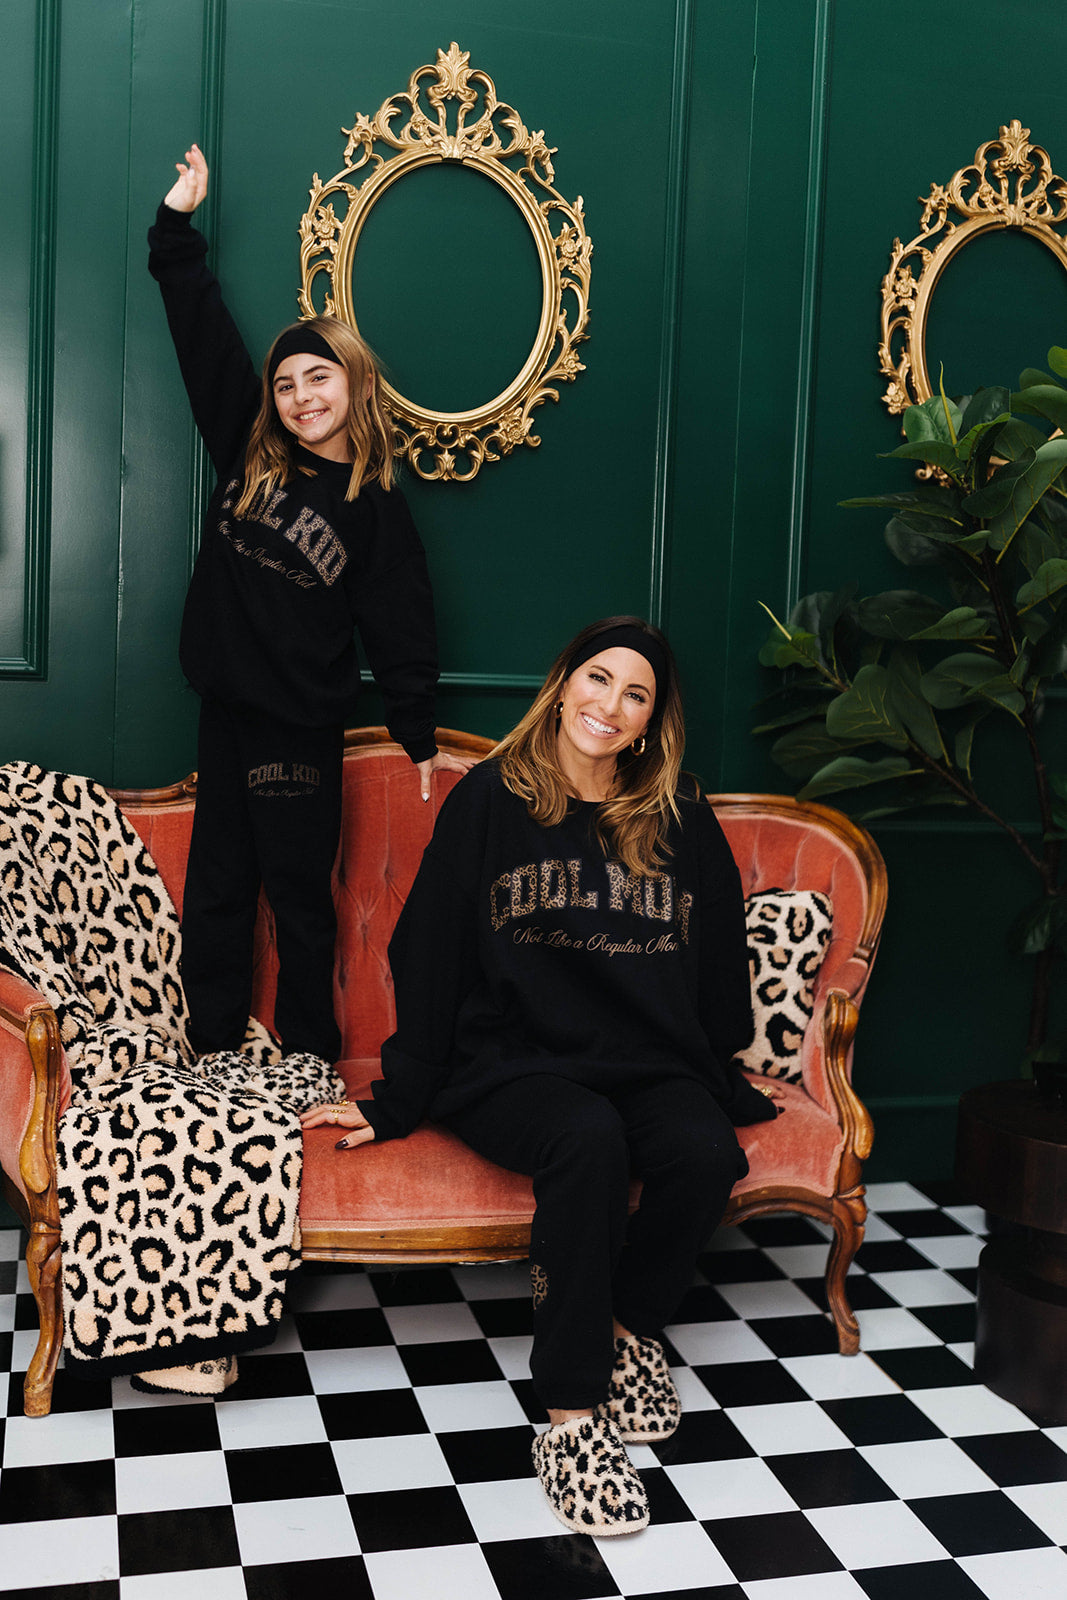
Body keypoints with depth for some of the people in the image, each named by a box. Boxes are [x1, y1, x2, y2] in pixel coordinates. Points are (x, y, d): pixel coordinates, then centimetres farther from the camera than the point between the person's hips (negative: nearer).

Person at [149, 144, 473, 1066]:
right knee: (216, 886, 10)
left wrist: (421, 740, -1)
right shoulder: (249, 459, 6)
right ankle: (213, 1051, 21)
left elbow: (400, 629, -2)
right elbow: (206, 334, 9)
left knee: (299, 894, 3)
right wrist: (179, 227, 10)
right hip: (227, 705, 5)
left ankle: (311, 1060, 16)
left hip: (302, 725, -4)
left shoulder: (375, 508, -4)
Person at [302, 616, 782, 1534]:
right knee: (588, 1138, -35)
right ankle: (571, 1415, -23)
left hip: (651, 1064, 3)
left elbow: (720, 966, 17)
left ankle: (627, 1323, 1)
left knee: (704, 1156, -28)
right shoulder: (490, 803, 1)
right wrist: (397, 1104, -1)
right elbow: (430, 959, 0)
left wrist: (726, 1083, 16)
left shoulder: (683, 822, 9)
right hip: (513, 1063, -3)